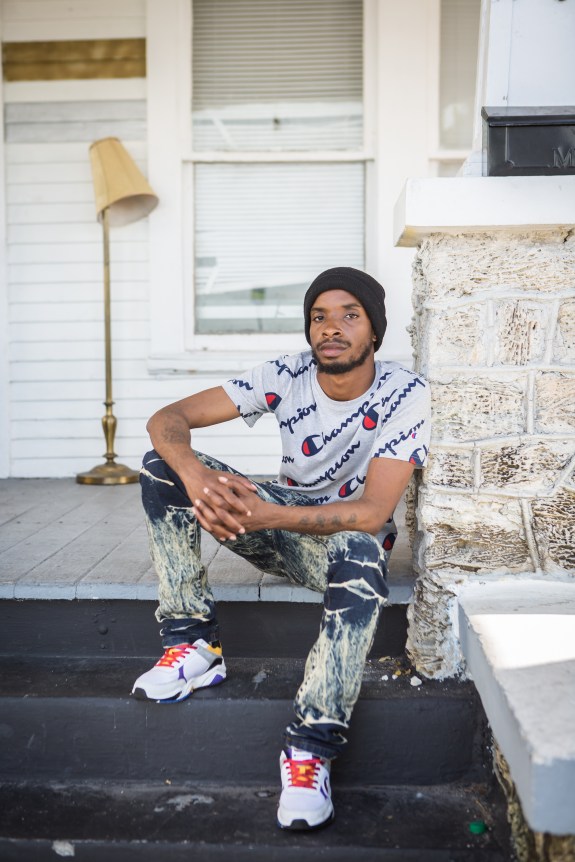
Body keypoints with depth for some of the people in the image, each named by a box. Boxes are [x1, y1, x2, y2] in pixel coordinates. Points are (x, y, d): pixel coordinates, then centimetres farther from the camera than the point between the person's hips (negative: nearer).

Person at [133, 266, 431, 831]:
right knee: (161, 465, -15)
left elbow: (372, 512, -28)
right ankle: (194, 643, -17)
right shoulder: (287, 375, -11)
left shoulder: (404, 395, -18)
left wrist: (267, 516, -42)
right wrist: (193, 473, -39)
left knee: (360, 556, -42)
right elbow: (167, 418, -15)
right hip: (284, 521, 4)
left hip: (349, 532, -3)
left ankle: (311, 747, -33)